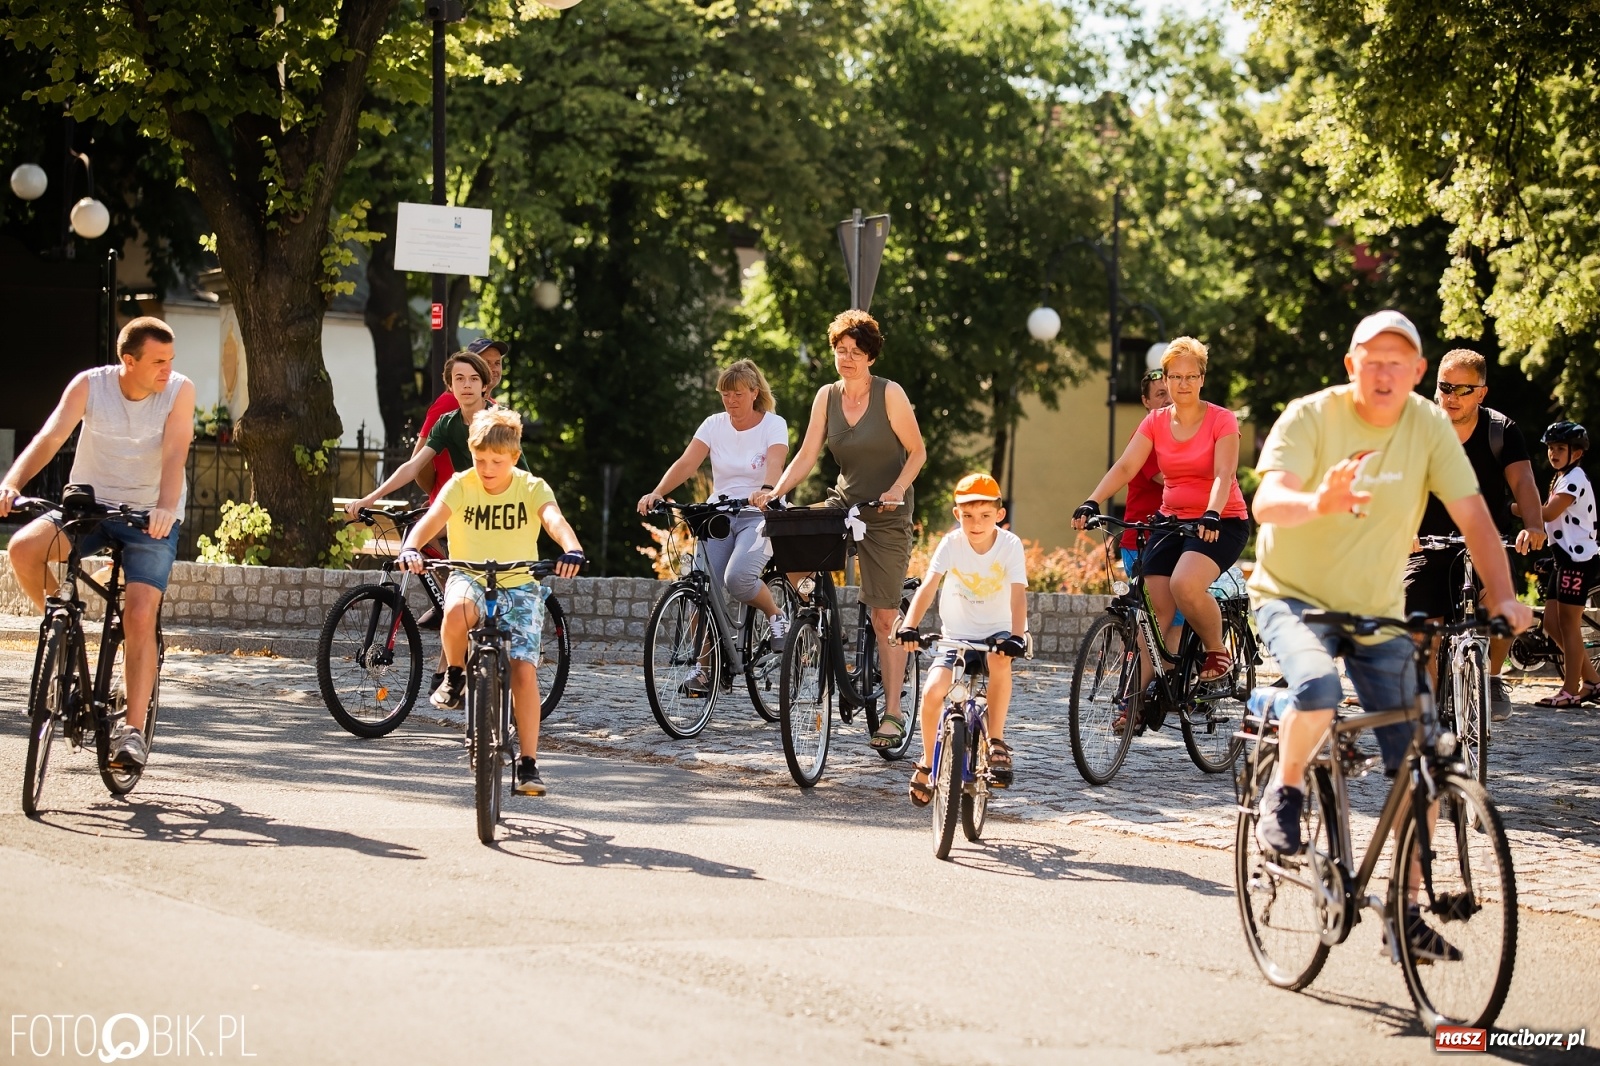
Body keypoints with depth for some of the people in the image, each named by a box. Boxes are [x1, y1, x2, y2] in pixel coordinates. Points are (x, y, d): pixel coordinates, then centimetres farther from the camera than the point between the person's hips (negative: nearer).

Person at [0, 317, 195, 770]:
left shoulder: (179, 390, -12)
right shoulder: (90, 385, -10)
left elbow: (175, 455, -23)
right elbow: (49, 437, -20)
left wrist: (165, 508, -41)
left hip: (150, 517, -2)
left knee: (139, 616, -18)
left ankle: (134, 731, -14)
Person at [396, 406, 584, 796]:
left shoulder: (532, 488, -7)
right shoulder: (460, 485, -7)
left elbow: (555, 520, -26)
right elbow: (433, 518, -23)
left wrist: (572, 550, -49)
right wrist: (411, 547, -45)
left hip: (519, 585, 0)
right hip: (470, 577, 0)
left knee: (524, 669, -14)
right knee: (458, 610, -37)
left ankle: (528, 763, -4)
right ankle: (455, 674, -6)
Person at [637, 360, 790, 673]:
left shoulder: (773, 425, -5)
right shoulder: (714, 425, 3)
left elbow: (774, 465, -24)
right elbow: (686, 463, -9)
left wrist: (766, 491, -46)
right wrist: (657, 493, -26)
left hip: (759, 516, -4)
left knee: (738, 577, -30)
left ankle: (776, 615, -1)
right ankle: (706, 668, 4)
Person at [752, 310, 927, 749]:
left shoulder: (889, 394, -11)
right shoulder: (827, 396, 1)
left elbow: (917, 452, -7)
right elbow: (807, 455, -2)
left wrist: (896, 490, -24)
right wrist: (775, 491, -18)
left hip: (886, 515, -5)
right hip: (844, 501, 5)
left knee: (885, 617, -7)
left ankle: (892, 714, -4)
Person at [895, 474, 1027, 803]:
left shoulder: (1010, 545, -13)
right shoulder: (951, 543, -10)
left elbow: (1018, 594, -24)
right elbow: (928, 587, -20)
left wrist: (1016, 636, -41)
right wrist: (909, 626, -37)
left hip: (997, 629, -1)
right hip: (956, 633, 1)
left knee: (1000, 660, -36)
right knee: (933, 691, -21)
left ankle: (996, 741, -20)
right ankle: (927, 762, 4)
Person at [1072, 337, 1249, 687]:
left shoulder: (1221, 420, -7)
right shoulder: (1156, 422, 4)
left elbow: (1224, 474, -20)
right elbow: (1125, 466, -6)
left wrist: (1212, 515, -38)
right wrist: (1091, 503, -22)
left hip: (1221, 523, -4)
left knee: (1185, 583, -31)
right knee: (1157, 612, -6)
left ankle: (1217, 651, -6)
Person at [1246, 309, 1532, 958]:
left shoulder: (1428, 426, -5)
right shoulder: (1311, 418, -15)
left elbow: (1473, 515, -8)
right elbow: (1267, 501, -29)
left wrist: (1502, 596, -22)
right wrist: (1316, 503, -52)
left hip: (1379, 612, 4)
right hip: (1294, 597, -4)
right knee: (1318, 688, -36)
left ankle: (1407, 912, 10)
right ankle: (1285, 790, -7)